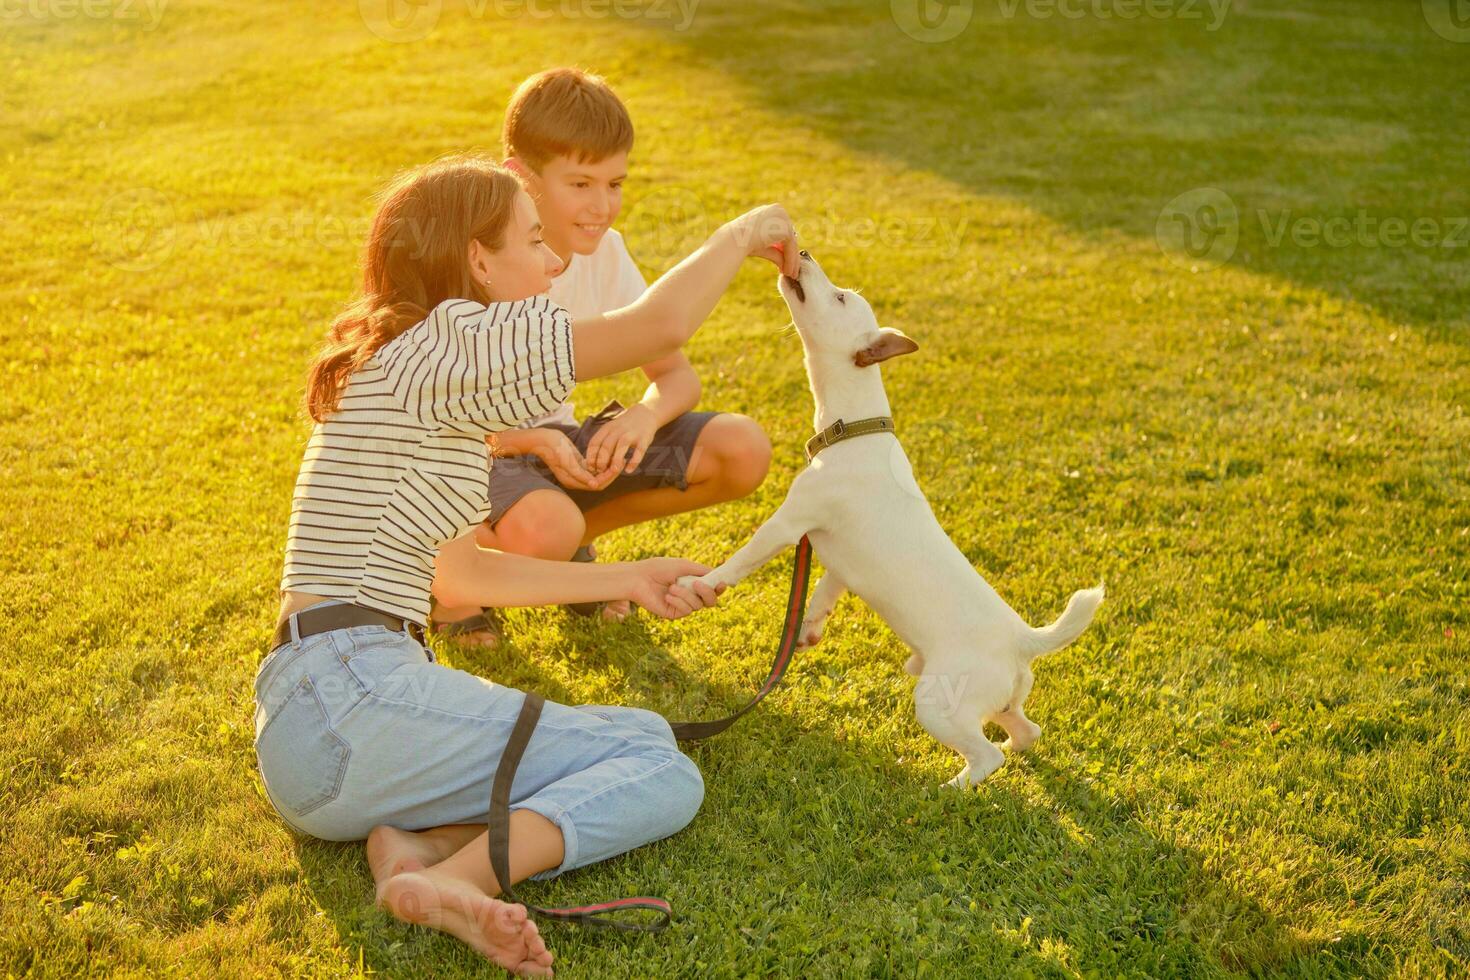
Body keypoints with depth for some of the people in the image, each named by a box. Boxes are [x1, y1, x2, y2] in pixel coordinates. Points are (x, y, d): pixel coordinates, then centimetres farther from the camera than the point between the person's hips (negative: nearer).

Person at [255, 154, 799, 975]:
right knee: (661, 766, -9)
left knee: (646, 746, 5)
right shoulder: (446, 344, -9)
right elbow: (660, 326, -15)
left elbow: (461, 570, 23)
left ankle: (418, 842, -12)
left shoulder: (402, 370, 21)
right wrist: (743, 233, 3)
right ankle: (457, 880, -26)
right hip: (349, 700, -9)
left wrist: (627, 581, 22)